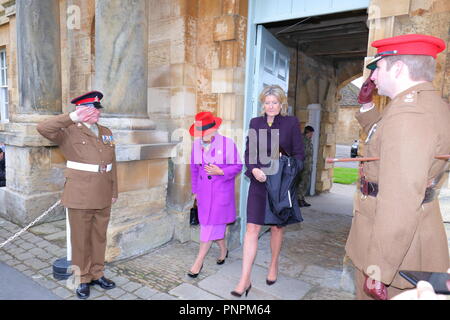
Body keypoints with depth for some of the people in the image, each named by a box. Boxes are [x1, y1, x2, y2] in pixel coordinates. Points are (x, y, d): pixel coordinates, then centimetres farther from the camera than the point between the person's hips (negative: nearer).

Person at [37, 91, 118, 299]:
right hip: (80, 196, -5)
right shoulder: (69, 132, -5)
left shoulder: (106, 132, 11)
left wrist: (114, 191, 11)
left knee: (99, 237, 16)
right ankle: (83, 279, 26)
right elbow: (43, 128, -24)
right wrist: (73, 117, -25)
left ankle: (97, 274, 33)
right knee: (81, 239, 9)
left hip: (103, 196, 5)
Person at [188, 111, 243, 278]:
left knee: (210, 226, -2)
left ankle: (198, 262, 9)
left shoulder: (227, 143, -10)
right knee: (215, 224, 11)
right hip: (204, 191, 4)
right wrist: (195, 190, 15)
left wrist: (220, 172, -21)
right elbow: (194, 169, 12)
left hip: (221, 191, -4)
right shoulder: (196, 144, 2)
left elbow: (237, 166, -5)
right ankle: (223, 250, 37)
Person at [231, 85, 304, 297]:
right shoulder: (255, 123, 7)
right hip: (259, 182, 2)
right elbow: (248, 152, 7)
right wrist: (254, 169, -11)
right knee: (252, 228, -3)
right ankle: (245, 279, 3)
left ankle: (273, 266, 37)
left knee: (277, 227, 14)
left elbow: (299, 154, -1)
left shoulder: (291, 123, 0)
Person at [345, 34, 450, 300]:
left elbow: (400, 200, -31)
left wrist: (378, 267, -26)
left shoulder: (409, 113, -24)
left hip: (396, 246, -10)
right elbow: (385, 142, 27)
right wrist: (366, 104, 18)